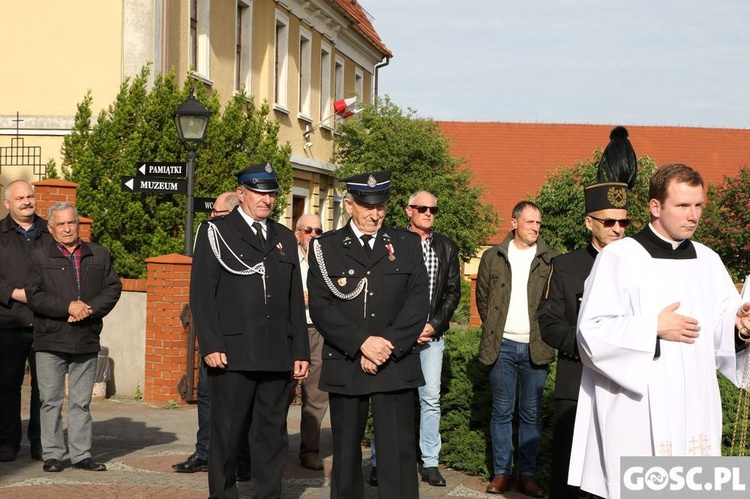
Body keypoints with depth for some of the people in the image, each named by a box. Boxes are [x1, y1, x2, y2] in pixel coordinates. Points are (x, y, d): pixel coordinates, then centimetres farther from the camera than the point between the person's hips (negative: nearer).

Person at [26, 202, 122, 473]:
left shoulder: (99, 255, 11)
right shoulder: (40, 256, 3)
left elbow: (113, 288, 6)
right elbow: (34, 296, -6)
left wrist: (91, 308, -10)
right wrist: (68, 307, -16)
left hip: (87, 341, 2)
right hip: (50, 341, -2)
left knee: (81, 402, 8)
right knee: (50, 400, 1)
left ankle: (81, 455, 13)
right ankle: (52, 454, 9)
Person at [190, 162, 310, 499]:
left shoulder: (285, 238, 17)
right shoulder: (215, 233, 3)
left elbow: (296, 300, 16)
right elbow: (202, 293, -3)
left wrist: (300, 351, 10)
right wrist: (211, 345, -12)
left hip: (278, 357, 4)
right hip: (233, 354, -4)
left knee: (272, 435, 7)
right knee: (227, 433, 2)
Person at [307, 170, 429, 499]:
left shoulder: (407, 244, 9)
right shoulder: (325, 247, 6)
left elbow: (418, 302, 1)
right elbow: (320, 307, -3)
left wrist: (388, 346, -11)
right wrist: (361, 343, -14)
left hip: (396, 365, 0)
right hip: (345, 366, 0)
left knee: (399, 452, -5)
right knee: (346, 451, 8)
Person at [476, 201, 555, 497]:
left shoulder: (550, 260, 2)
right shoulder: (493, 257, 5)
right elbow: (482, 297, 13)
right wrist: (493, 329, 8)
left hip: (536, 348, 0)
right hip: (502, 346, 1)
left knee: (531, 414, 4)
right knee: (502, 412, 5)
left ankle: (527, 474, 10)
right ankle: (502, 472, 11)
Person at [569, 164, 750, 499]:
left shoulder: (707, 261, 11)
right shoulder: (618, 257, -6)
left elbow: (721, 326, 8)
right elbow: (593, 331, -10)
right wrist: (654, 328, -17)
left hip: (695, 408, 5)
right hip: (637, 412, -5)